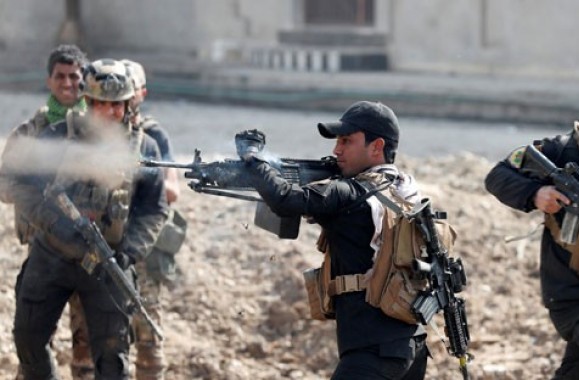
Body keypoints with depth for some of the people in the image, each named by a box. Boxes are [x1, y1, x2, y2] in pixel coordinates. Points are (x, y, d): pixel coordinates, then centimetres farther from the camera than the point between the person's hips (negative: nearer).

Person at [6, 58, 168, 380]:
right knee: (28, 337, 10)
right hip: (51, 254, 1)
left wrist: (128, 254, -16)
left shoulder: (143, 148, -3)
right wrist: (63, 231, -27)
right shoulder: (58, 137, -7)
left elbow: (153, 211, 0)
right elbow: (24, 187, -16)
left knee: (112, 351, -3)